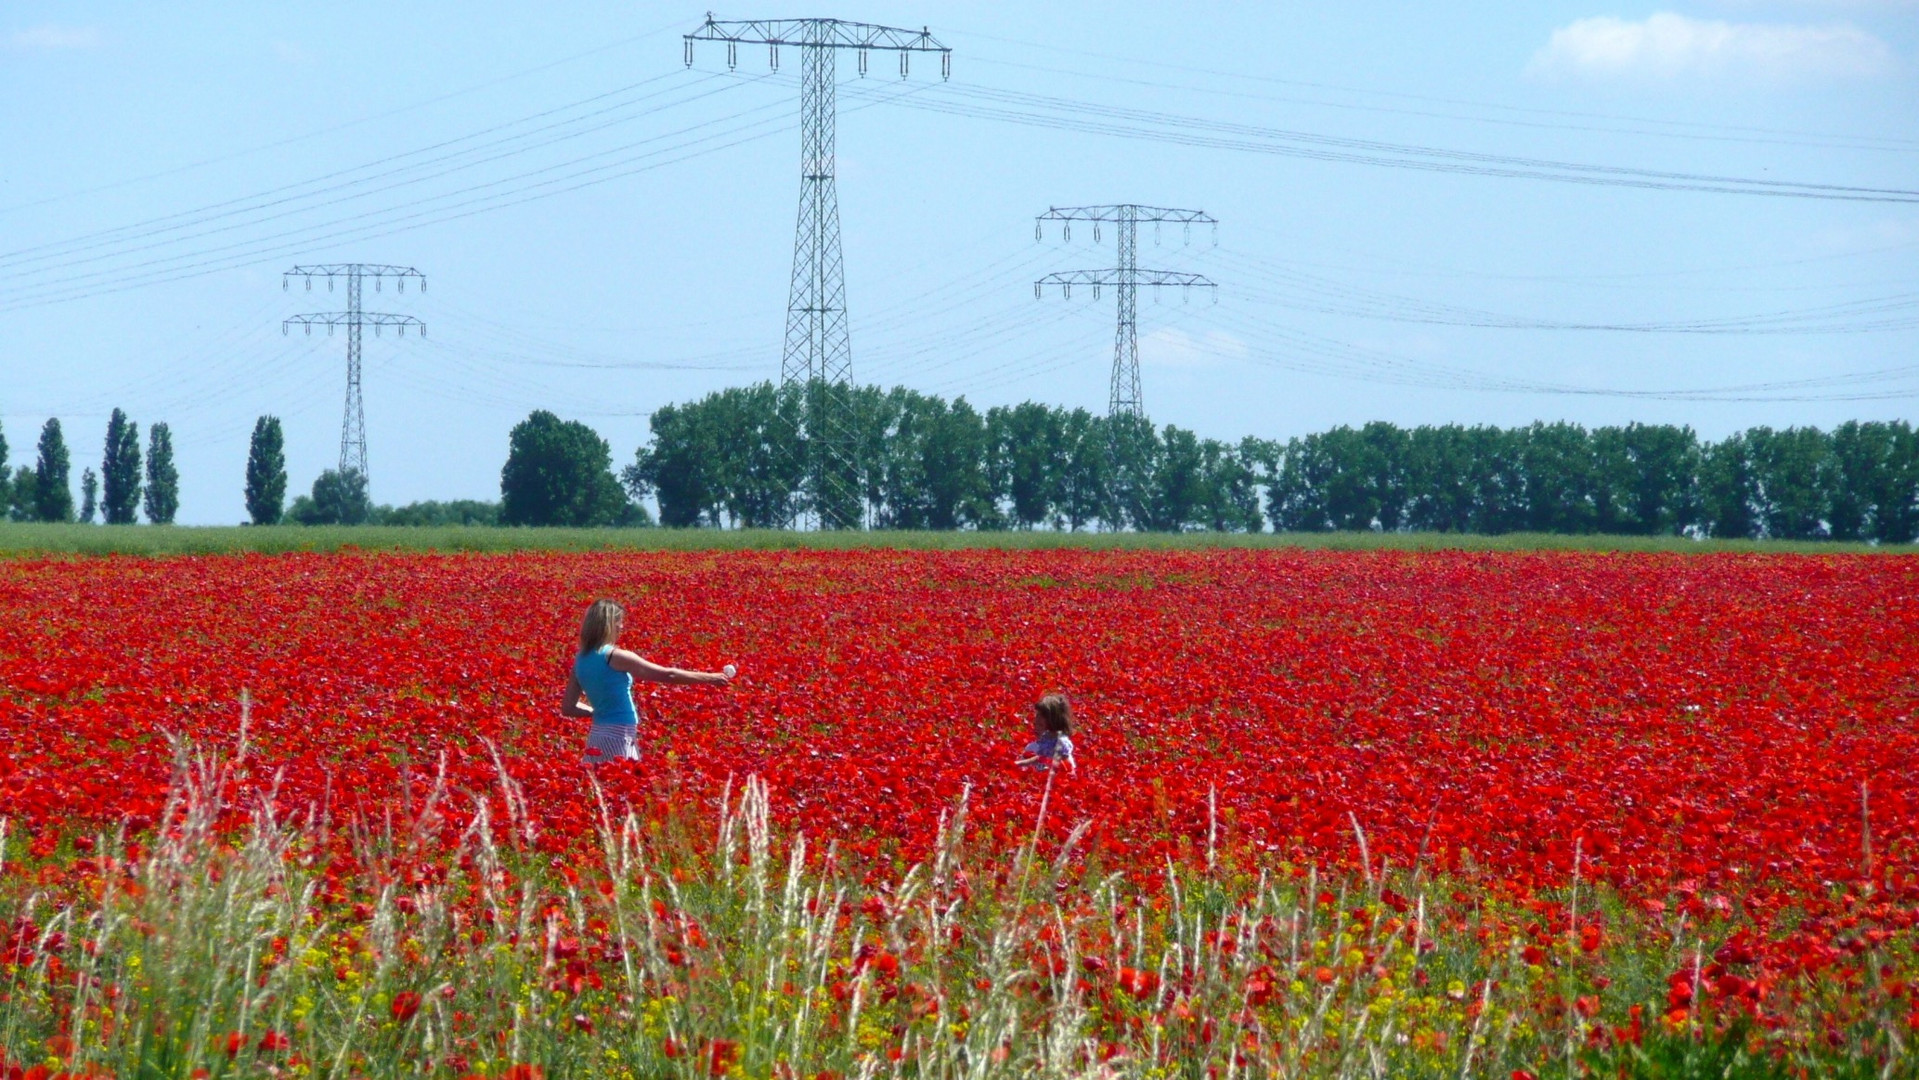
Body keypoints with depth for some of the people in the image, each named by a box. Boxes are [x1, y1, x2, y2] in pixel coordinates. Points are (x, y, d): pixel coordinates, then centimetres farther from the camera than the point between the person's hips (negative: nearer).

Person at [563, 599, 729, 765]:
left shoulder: (581, 660, 8)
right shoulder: (615, 657, -13)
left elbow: (568, 707, 13)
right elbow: (667, 675, -10)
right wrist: (708, 678, -1)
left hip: (598, 733, 8)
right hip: (618, 737, -8)